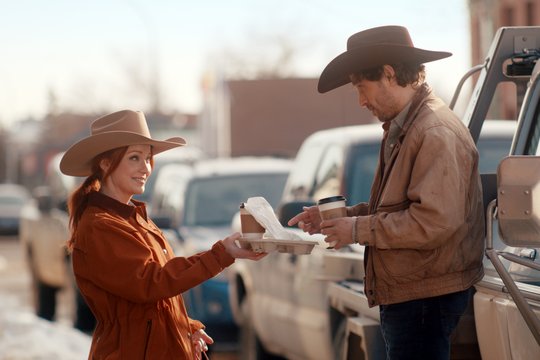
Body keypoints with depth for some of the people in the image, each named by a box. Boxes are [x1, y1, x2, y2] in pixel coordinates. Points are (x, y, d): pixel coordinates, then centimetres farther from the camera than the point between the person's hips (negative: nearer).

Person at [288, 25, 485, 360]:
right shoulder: (401, 129, 17)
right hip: (405, 294, 10)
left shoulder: (436, 132, -17)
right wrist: (339, 216, 10)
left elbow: (435, 221, -25)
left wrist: (359, 230, -16)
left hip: (427, 299, -10)